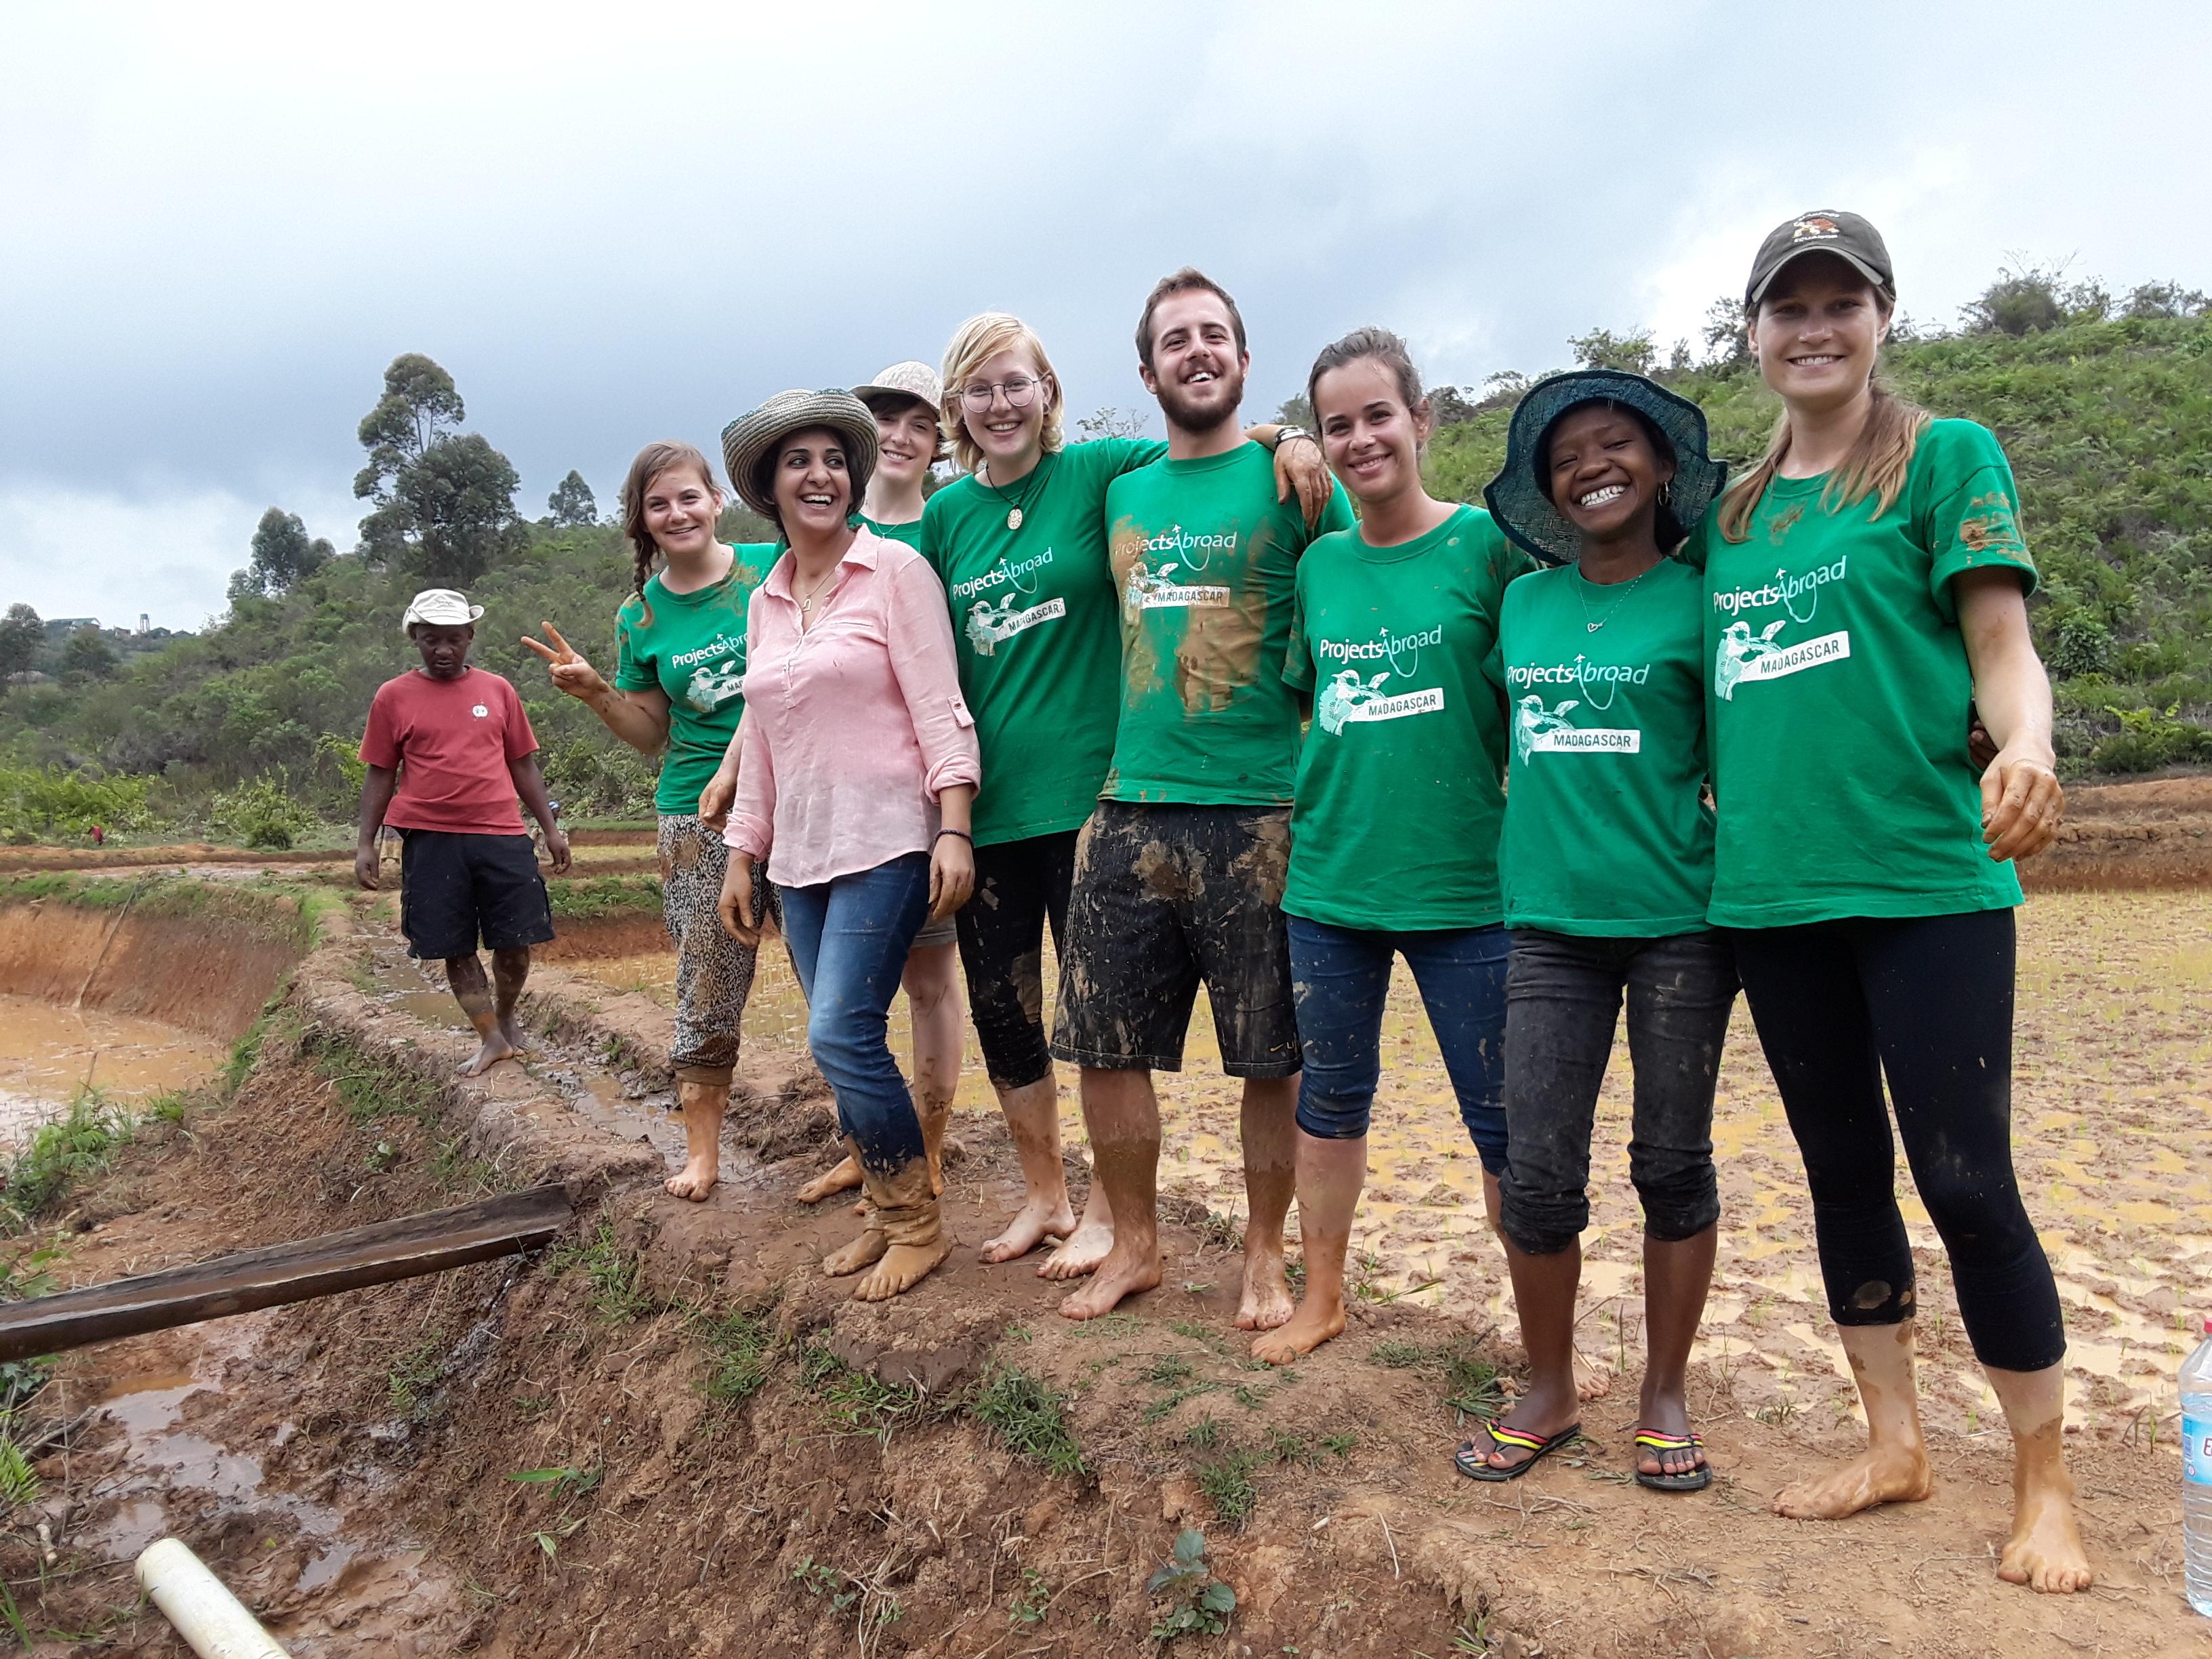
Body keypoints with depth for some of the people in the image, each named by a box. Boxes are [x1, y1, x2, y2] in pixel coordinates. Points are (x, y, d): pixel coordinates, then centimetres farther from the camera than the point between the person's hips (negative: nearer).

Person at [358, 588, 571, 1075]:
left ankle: (507, 1017, 29)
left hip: (502, 837, 1)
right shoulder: (393, 697, 5)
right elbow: (380, 774, 7)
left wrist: (551, 828, 9)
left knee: (515, 941, 3)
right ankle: (491, 1038, 16)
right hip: (432, 841, -1)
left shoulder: (497, 690, 8)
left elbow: (522, 764, 12)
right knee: (455, 948, 3)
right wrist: (365, 844, 2)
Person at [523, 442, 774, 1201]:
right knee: (707, 982, 6)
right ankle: (702, 1150, 21)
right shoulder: (642, 616, 6)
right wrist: (596, 693, -5)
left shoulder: (773, 568, -1)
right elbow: (653, 734, 12)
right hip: (700, 817, 1)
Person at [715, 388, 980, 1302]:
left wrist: (954, 829, -18)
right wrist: (742, 856, 17)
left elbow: (939, 706, -10)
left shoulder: (895, 568, -4)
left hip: (885, 842, -6)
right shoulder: (765, 601, 14)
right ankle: (885, 1213, 24)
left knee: (842, 1033, -12)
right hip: (801, 852, 6)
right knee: (842, 1040, 8)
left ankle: (916, 1223, 7)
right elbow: (760, 737, 18)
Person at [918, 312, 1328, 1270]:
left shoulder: (1098, 471, -2)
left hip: (1086, 793, -4)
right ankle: (1043, 1193, 32)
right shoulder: (945, 514, 8)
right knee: (999, 1010, 12)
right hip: (985, 800, 4)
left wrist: (1277, 438, -19)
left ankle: (1106, 1210, 23)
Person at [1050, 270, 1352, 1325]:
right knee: (1105, 1044, 8)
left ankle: (1264, 1254, 25)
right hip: (1129, 810, 5)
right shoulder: (1121, 493, 14)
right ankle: (1134, 1243, 27)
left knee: (1270, 1056, 5)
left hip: (1260, 811, -4)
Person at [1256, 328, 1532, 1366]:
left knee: (1504, 1123, 5)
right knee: (1330, 1098, 15)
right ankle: (1322, 1297, 34)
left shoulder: (1487, 541, -5)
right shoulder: (1319, 563, 7)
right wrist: (1289, 811, 10)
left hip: (1464, 882, -4)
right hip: (1328, 879, 4)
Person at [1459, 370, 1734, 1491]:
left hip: (1679, 923, -2)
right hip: (1549, 923, 3)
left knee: (1673, 1167, 9)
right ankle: (1548, 1393, 23)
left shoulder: (1695, 600, -1)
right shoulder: (1523, 603, 10)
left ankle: (1665, 1398, 26)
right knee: (1537, 1177, 1)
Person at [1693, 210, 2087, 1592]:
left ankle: (2046, 1487, 18)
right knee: (1842, 1170, 13)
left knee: (1966, 1179, -1)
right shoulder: (1737, 509, 15)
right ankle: (1895, 1446, 28)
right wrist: (1720, 811, 6)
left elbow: (2004, 650, -6)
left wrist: (2025, 747, -26)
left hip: (1924, 877, -5)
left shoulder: (1947, 456, 2)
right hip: (1773, 889, 5)